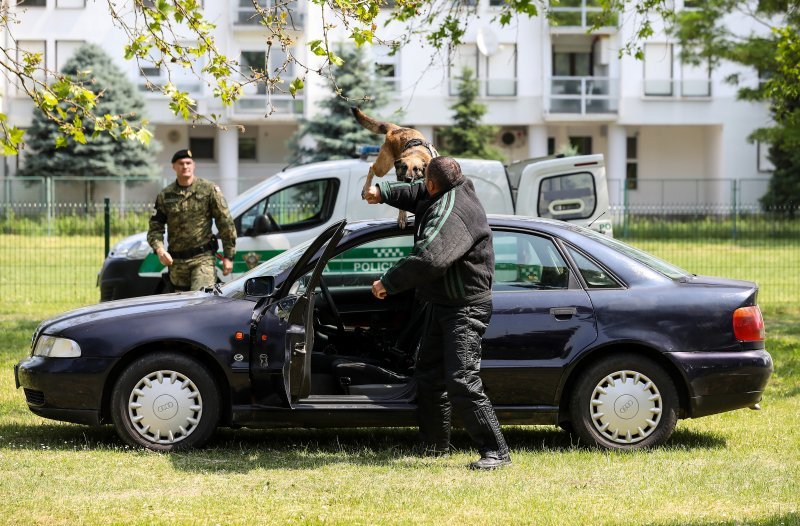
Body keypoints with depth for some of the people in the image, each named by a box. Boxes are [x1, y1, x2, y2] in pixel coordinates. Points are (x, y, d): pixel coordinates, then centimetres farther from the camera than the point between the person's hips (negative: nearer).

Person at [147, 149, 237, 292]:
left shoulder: (209, 189, 0)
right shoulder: (165, 196, 7)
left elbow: (225, 223, 1)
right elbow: (155, 228, 8)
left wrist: (228, 256, -3)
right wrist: (159, 249, -14)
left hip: (203, 258, -4)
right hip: (177, 261, 4)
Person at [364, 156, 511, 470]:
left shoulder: (451, 215, -27)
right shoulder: (457, 191, 5)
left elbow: (428, 259, -39)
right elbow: (419, 195, 28)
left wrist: (388, 283, -29)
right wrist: (383, 193, 22)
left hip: (464, 309, -11)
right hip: (442, 303, 11)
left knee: (462, 381, -19)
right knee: (428, 375, 19)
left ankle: (495, 452, -18)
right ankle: (435, 445, 32)